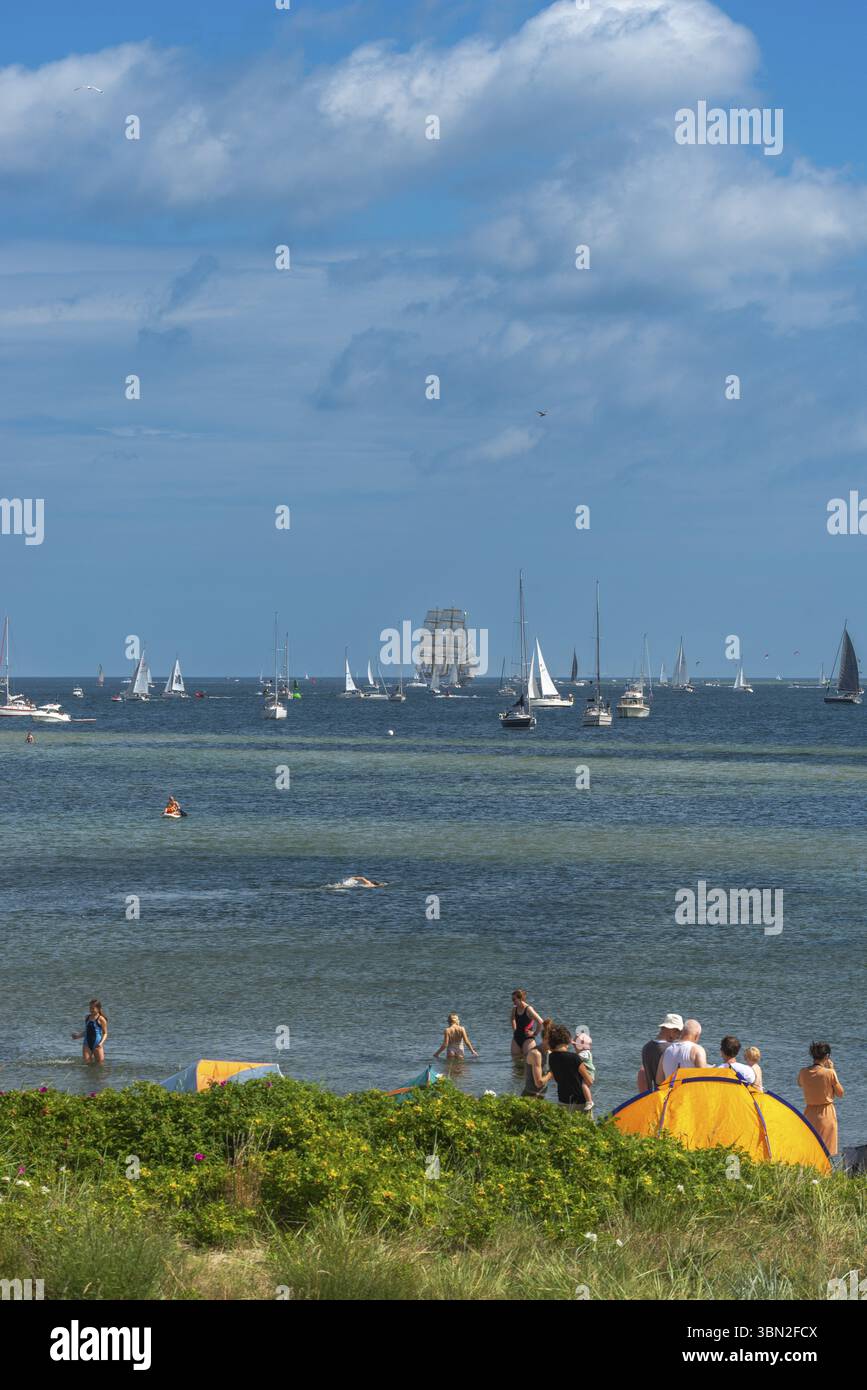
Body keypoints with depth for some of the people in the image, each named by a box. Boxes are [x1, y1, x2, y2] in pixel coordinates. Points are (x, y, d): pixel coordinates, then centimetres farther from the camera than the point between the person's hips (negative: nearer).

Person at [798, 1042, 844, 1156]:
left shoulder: (803, 1072, -6)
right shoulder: (829, 1073, -16)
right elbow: (840, 1093, -2)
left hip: (809, 1114, 3)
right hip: (827, 1114, -3)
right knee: (826, 1148, 1)